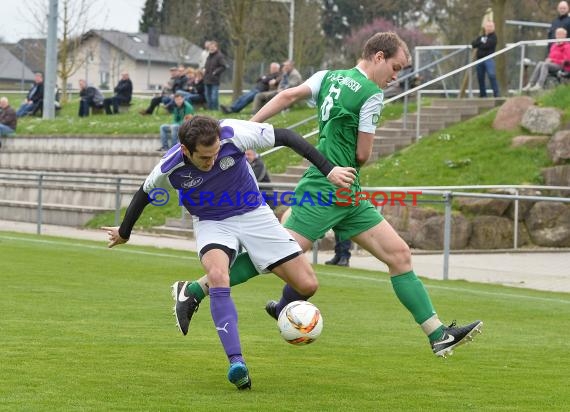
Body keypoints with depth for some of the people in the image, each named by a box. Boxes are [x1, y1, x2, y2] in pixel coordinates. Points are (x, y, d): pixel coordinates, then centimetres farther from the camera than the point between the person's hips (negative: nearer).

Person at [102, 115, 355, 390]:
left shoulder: (234, 135, -28)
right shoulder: (169, 168, -23)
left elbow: (285, 137, -16)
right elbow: (144, 194, -1)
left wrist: (328, 169, -17)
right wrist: (124, 233, 15)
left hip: (253, 215, 1)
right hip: (212, 223, -1)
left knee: (307, 285, -7)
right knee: (217, 276, -35)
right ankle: (236, 363, -37)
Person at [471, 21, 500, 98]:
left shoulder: (493, 37, 2)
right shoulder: (480, 37, 20)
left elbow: (487, 45, -12)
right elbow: (473, 44, 8)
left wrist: (479, 45, 4)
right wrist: (481, 42, -4)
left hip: (488, 59, -6)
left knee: (492, 75, -20)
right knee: (480, 77, 6)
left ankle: (496, 94, -19)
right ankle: (483, 94, 17)